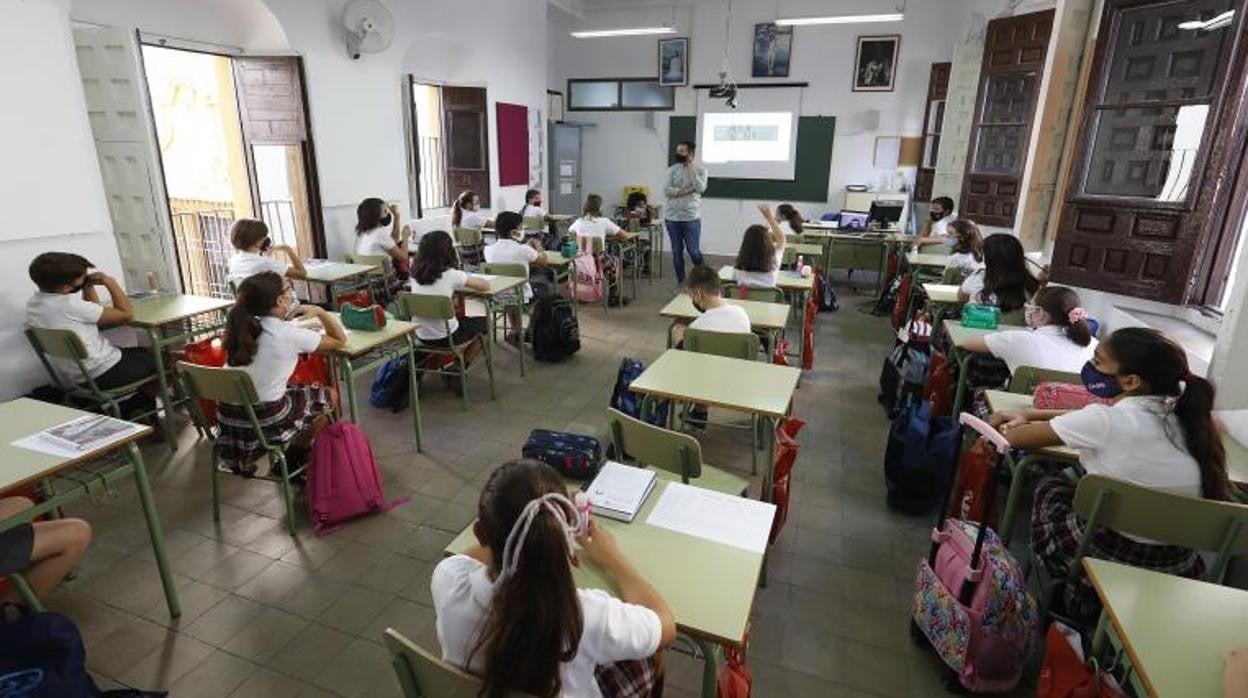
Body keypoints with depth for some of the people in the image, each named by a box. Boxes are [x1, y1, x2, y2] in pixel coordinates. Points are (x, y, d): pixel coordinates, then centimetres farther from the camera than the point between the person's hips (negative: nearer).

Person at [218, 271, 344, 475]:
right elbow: (340, 341, -5)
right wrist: (320, 312, 6)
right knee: (328, 395, 15)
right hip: (265, 419, -7)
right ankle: (292, 464, 22)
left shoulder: (242, 327, -1)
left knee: (298, 390, 30)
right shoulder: (289, 334, -17)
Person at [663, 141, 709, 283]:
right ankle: (680, 281, 20)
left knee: (693, 251, -3)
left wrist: (691, 168, -13)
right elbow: (666, 191, -6)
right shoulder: (672, 169, 5)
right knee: (676, 252, 7)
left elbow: (700, 188, -16)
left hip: (691, 217, -2)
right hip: (672, 217, 3)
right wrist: (685, 191, -15)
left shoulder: (700, 170, 1)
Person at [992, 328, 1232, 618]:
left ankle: (1085, 595, 23)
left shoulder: (1109, 420, -20)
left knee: (1051, 487, 19)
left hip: (1113, 554, -6)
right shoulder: (1179, 413, 0)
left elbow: (1013, 438, -8)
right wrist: (1028, 415, 15)